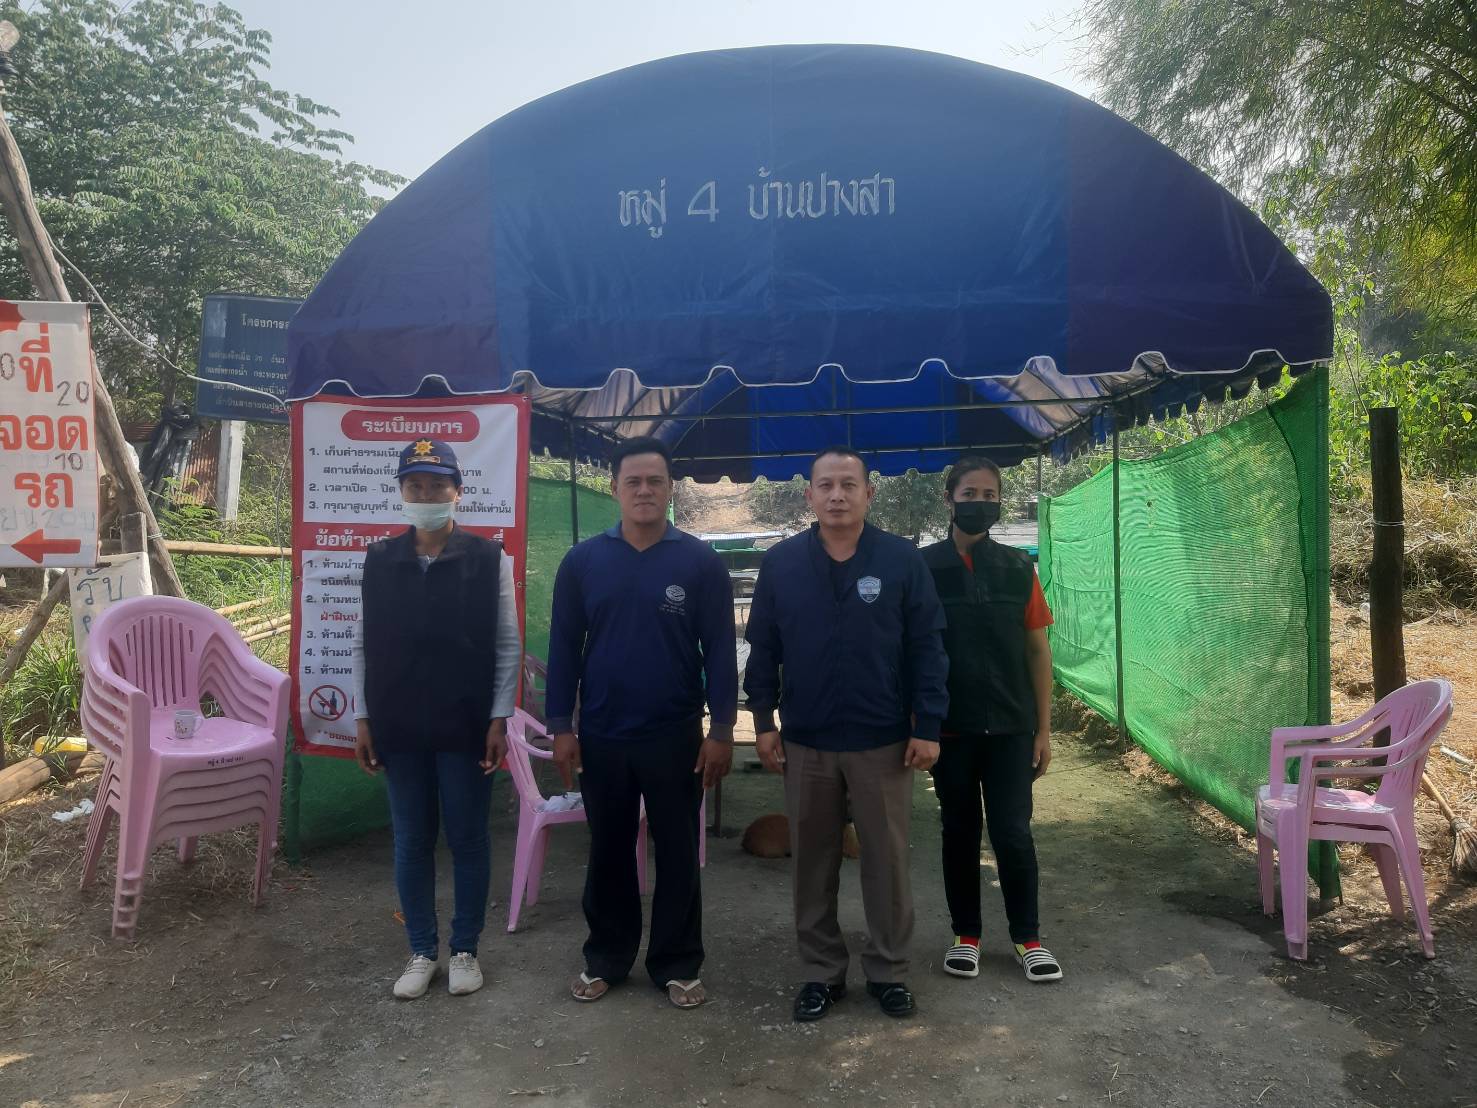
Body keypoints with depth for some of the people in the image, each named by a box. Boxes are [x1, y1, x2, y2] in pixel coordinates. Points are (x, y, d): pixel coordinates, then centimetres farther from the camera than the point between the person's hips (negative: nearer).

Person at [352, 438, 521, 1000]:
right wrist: (363, 718, 3)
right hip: (400, 728, 3)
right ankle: (422, 952, 27)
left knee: (468, 840, 8)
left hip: (466, 727, -2)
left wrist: (499, 719, -8)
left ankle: (465, 950, 25)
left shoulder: (488, 559, -4)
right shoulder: (379, 560, 4)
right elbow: (364, 644, 7)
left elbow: (508, 644, -3)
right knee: (411, 842, 11)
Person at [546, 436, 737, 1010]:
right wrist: (561, 726, -1)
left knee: (677, 853, 10)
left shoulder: (701, 562, -5)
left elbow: (720, 650, -4)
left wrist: (721, 729, -7)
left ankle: (678, 965, 25)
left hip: (676, 736, -1)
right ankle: (606, 958, 31)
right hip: (601, 736, 2)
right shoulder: (582, 561, 0)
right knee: (608, 852, 15)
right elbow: (564, 647, 2)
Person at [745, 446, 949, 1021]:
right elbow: (762, 648, 4)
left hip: (883, 741, -1)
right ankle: (821, 971, 28)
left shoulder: (902, 559, -5)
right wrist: (763, 721, 0)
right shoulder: (780, 562, 0)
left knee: (887, 860, 10)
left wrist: (927, 726, -7)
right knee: (812, 862, 12)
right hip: (804, 741, 2)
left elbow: (926, 648, -4)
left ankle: (888, 969, 28)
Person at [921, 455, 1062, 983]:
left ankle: (1028, 937, 23)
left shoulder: (1018, 567, 1)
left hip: (1011, 727, 1)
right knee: (960, 833, 11)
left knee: (1013, 833, 5)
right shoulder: (923, 567, -4)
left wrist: (1043, 728, 3)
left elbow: (1037, 649, 5)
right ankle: (965, 935, 26)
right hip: (950, 728, -1)